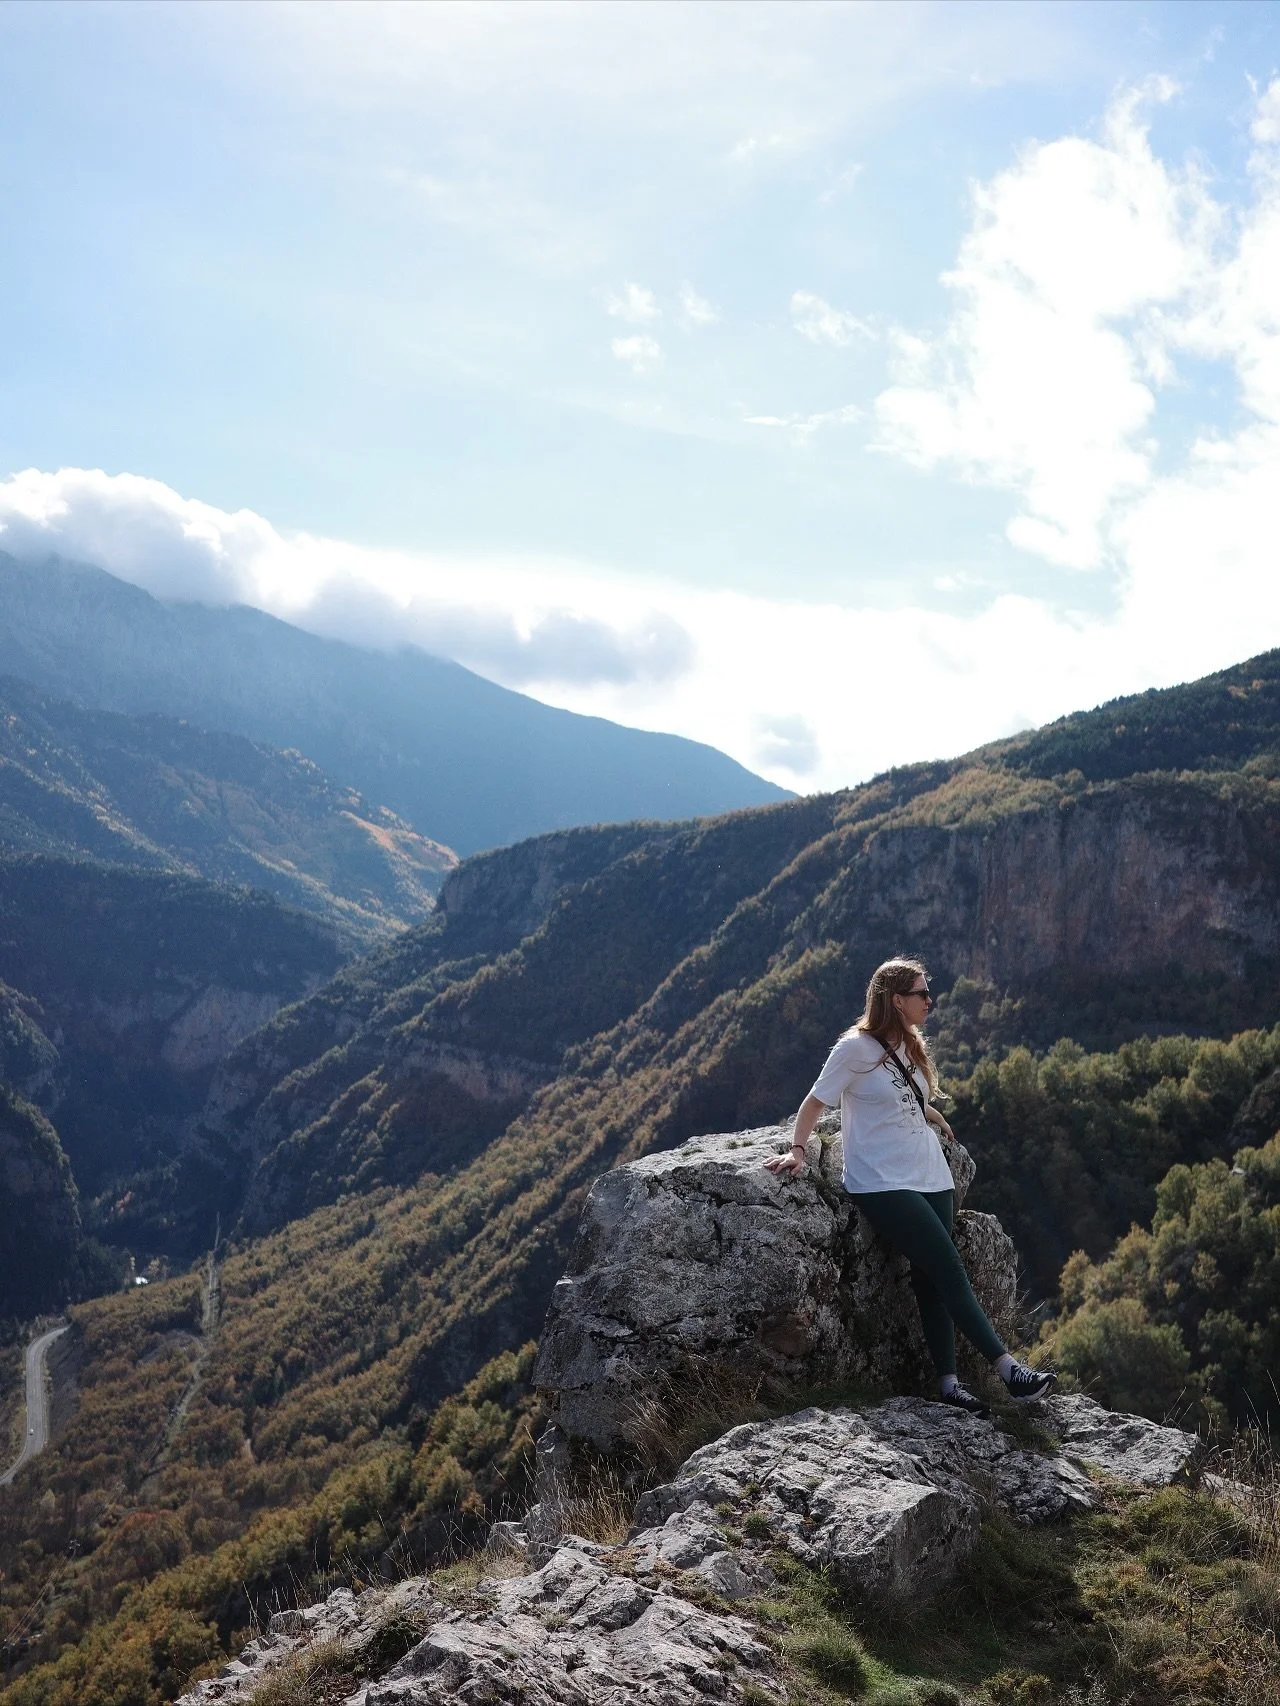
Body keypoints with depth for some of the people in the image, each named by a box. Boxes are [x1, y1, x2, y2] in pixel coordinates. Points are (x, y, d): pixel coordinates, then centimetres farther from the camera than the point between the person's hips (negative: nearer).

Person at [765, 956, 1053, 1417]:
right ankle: (1008, 1370, -10)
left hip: (930, 1178, 7)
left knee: (933, 1279, 2)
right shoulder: (856, 1048, -9)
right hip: (882, 1184, -7)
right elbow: (815, 1102, -6)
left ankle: (948, 1382, 3)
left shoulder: (910, 1046, 12)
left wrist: (937, 1119, 41)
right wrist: (796, 1150, -15)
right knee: (950, 1271, -11)